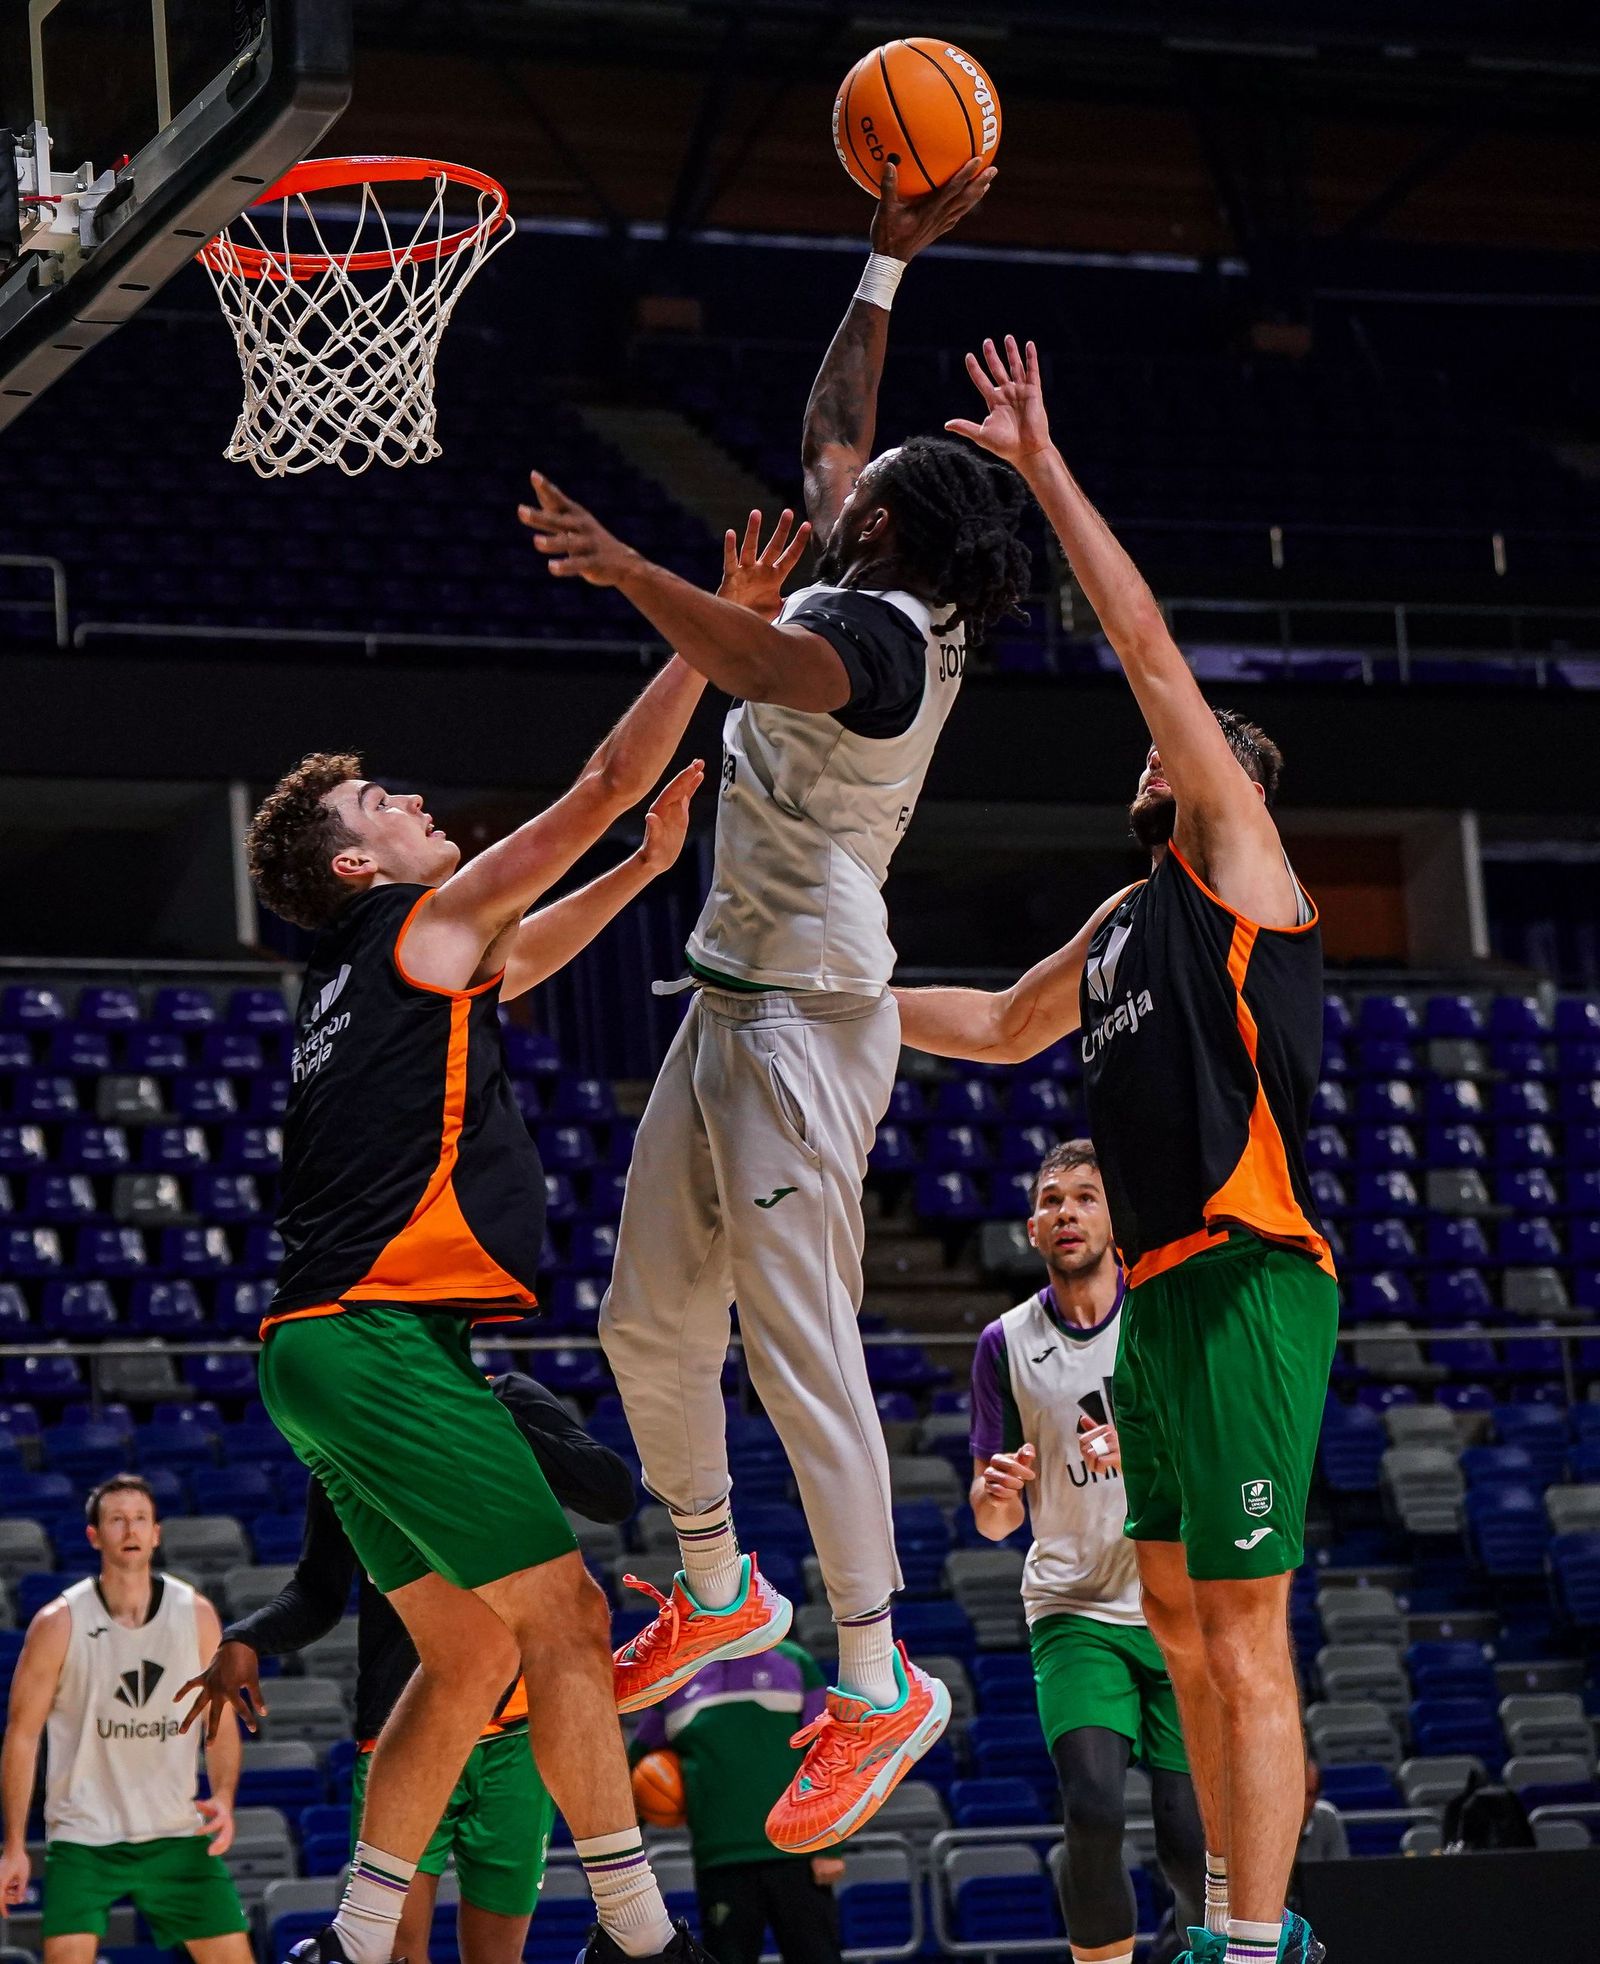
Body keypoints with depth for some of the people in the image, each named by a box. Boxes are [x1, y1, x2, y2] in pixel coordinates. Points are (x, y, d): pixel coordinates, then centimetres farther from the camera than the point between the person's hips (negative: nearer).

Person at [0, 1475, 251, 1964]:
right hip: (84, 1837, -3)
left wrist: (223, 1798, -10)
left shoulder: (196, 1614, 0)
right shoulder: (59, 1623, -8)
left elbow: (221, 1723, 8)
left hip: (177, 1834, 3)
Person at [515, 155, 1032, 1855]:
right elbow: (831, 422, 27)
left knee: (800, 1349, -11)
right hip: (735, 1000, 10)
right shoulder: (872, 603, 11)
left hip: (805, 1019, -10)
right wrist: (888, 262, 26)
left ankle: (880, 1687, -6)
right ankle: (715, 1595, 32)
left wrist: (629, 571, -54)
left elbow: (767, 664, -39)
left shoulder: (880, 630, -16)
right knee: (649, 1323, 15)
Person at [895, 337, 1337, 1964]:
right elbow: (1008, 1027, 39)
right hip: (1158, 1292, 9)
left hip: (1244, 1281, -9)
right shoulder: (1126, 919, 21)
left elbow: (1146, 645, -9)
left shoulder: (1241, 865, -1)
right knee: (1179, 1621, 12)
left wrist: (1045, 469, -7)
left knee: (1242, 1635, -10)